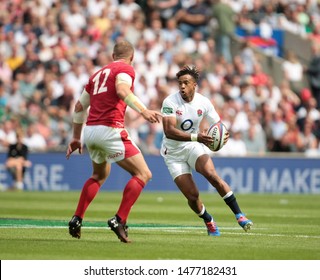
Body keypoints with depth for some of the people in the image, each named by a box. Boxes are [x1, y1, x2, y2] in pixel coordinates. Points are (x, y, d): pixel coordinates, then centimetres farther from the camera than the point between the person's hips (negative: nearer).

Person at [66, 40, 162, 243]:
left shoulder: (98, 74, 25)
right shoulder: (126, 68, 2)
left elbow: (80, 106, 28)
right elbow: (122, 90, -21)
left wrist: (77, 138, 34)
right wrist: (143, 111, -32)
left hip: (90, 130, 8)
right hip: (110, 129, -8)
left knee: (100, 175, 31)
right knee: (143, 174, -4)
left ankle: (77, 220, 24)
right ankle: (120, 220, -16)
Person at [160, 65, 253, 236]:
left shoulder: (203, 103, -7)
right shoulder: (170, 102, -19)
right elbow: (169, 131, -29)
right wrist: (196, 137, -40)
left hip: (195, 146, 1)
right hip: (173, 153, -1)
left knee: (211, 174, -28)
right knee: (192, 195, -7)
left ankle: (239, 215, -22)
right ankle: (209, 222, 24)